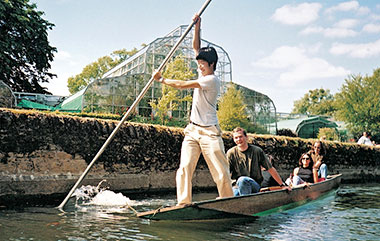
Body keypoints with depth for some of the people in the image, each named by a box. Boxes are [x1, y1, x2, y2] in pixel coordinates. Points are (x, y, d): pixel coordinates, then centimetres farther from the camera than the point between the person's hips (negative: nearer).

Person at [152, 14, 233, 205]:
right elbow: (196, 47, 18)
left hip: (209, 132, -8)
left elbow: (182, 85, -14)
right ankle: (183, 203, -7)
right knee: (185, 167, -6)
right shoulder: (204, 75, 13)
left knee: (221, 171, -5)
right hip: (192, 130, 8)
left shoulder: (212, 80, -12)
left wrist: (162, 79, -4)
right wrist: (197, 25, 12)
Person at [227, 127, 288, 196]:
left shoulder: (257, 151, 2)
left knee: (242, 180, -34)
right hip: (237, 186, 0)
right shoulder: (231, 153, 4)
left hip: (255, 186, 0)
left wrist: (282, 185, 7)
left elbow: (270, 169, 6)